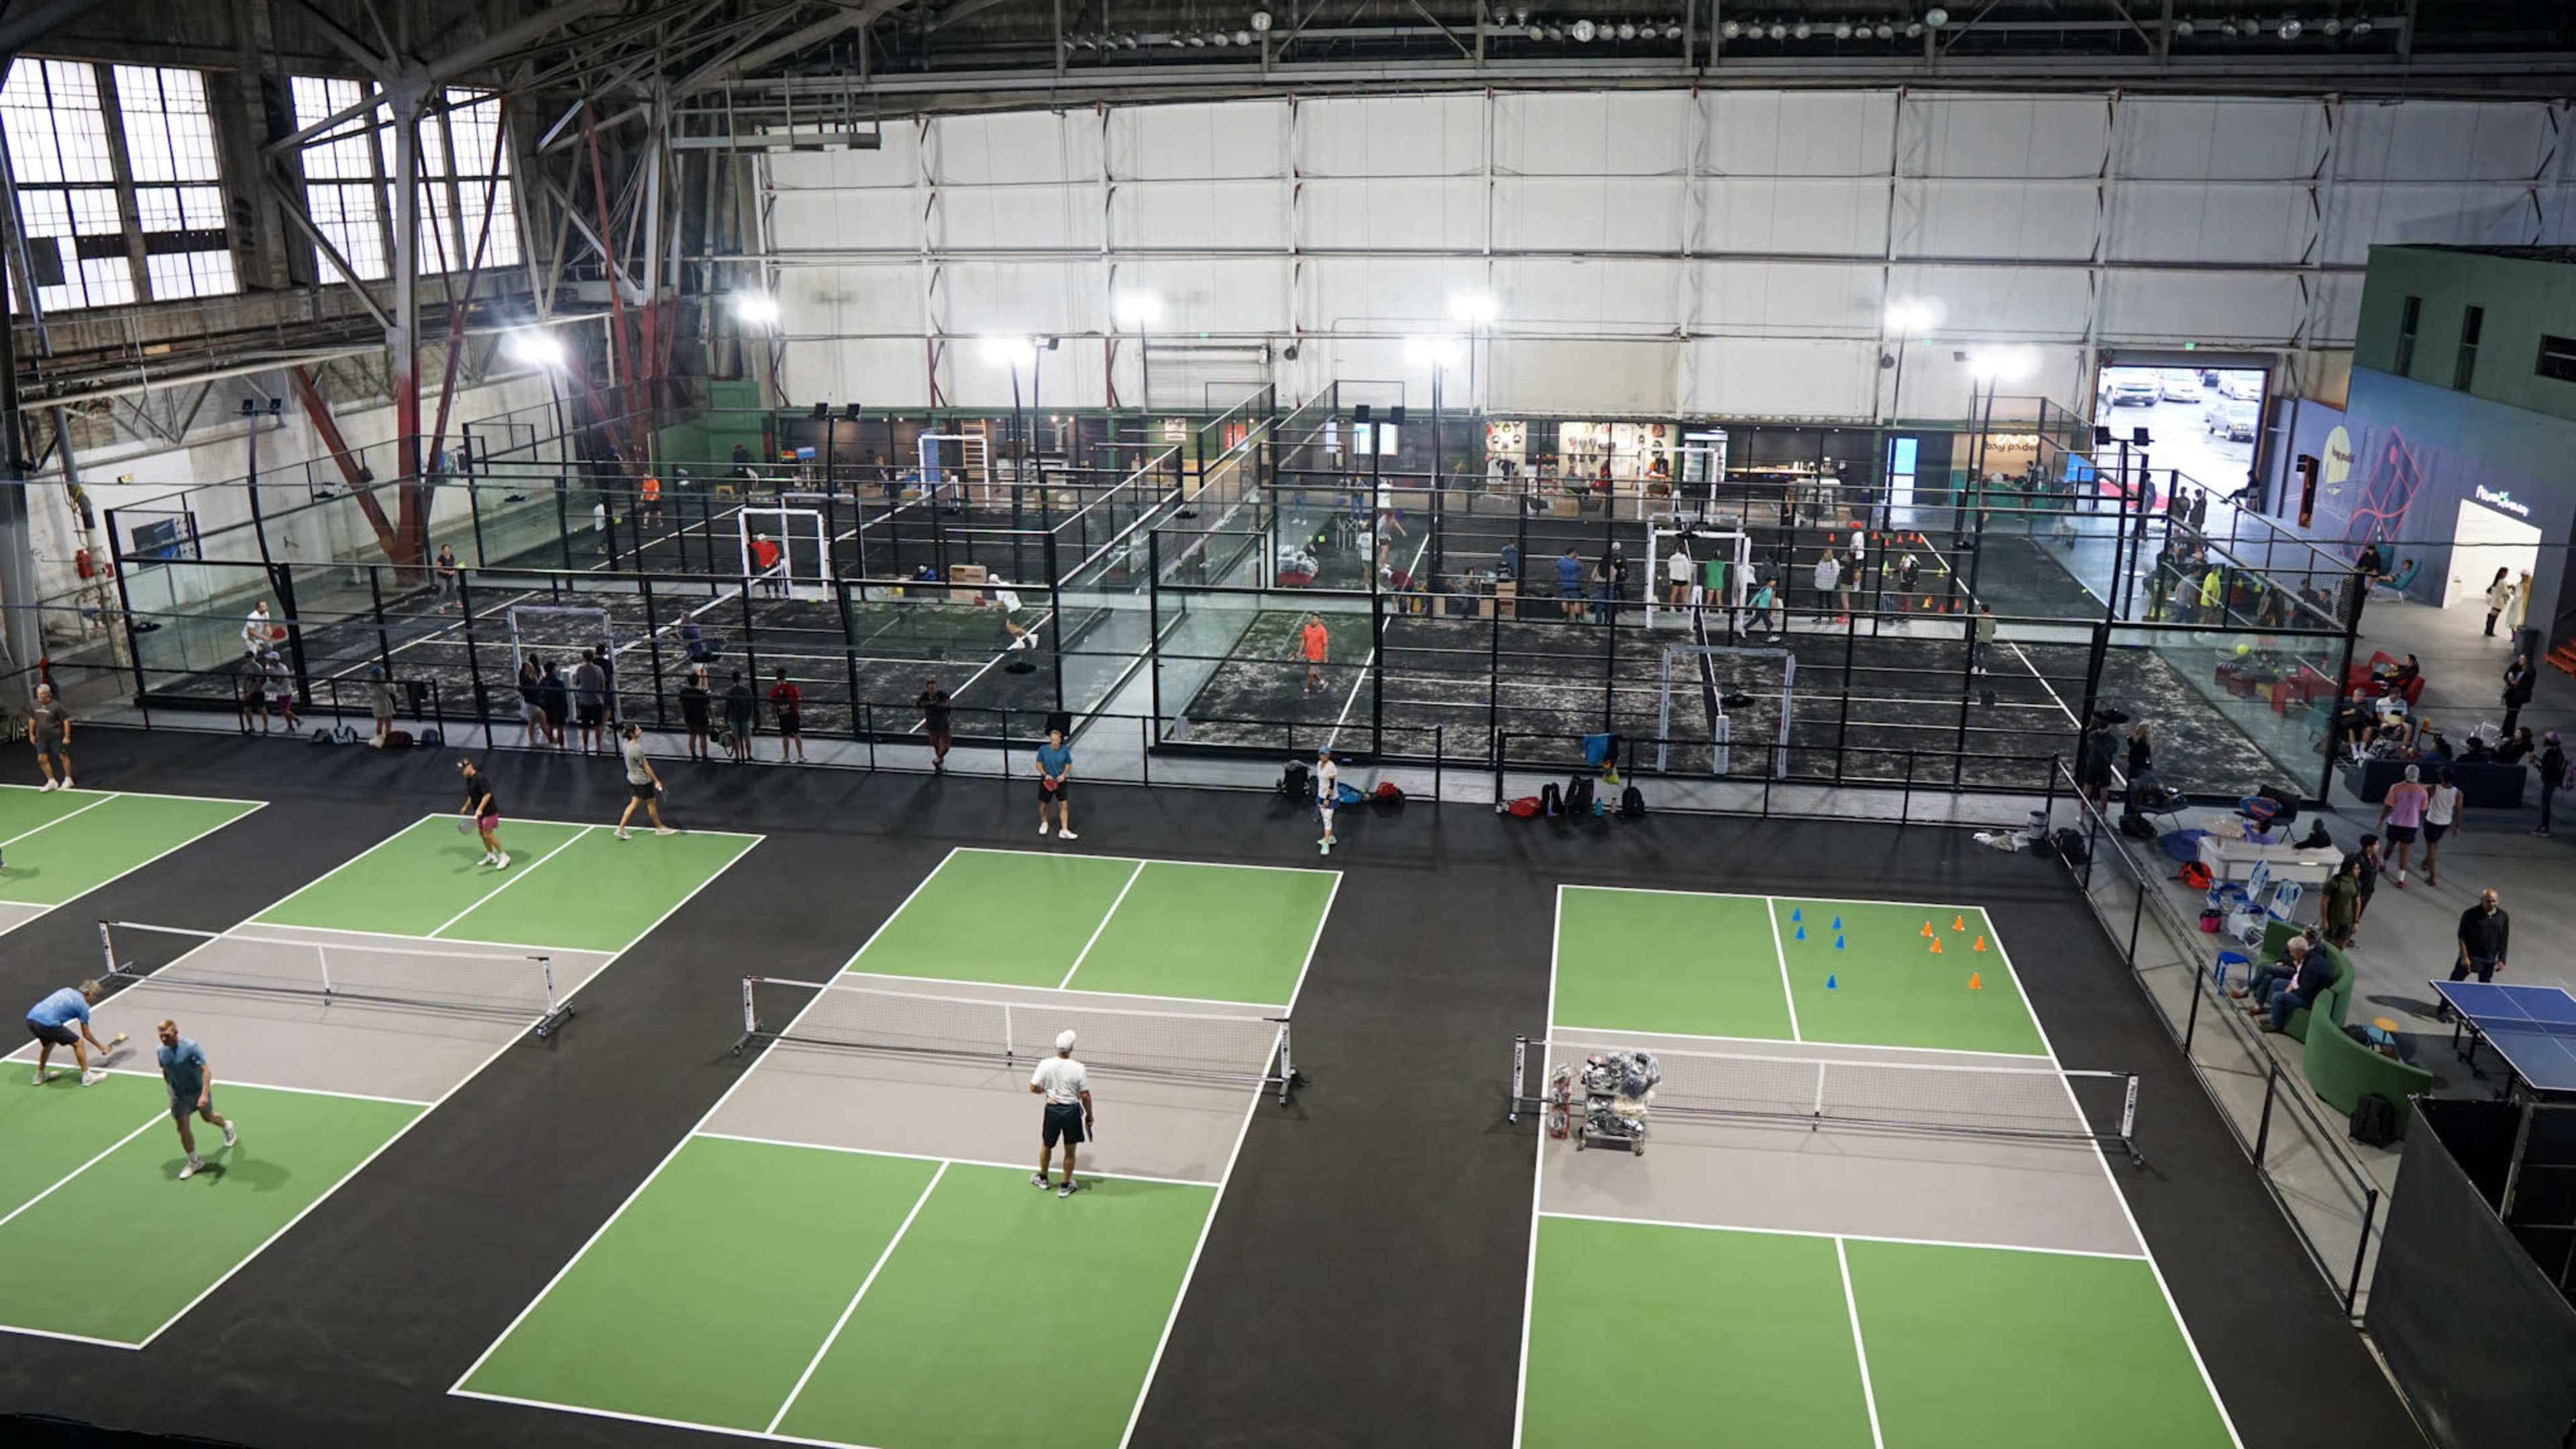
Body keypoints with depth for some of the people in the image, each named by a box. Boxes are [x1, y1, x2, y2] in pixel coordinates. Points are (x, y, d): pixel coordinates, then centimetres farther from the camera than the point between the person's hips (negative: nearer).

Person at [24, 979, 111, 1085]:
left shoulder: (67, 990, 24)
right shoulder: (83, 1006, 6)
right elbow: (86, 1035, 14)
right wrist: (100, 1046, 28)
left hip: (31, 1017, 8)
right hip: (48, 1023, -8)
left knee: (49, 1043, 35)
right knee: (78, 1042, 7)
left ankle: (40, 1076, 46)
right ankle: (87, 1077, 12)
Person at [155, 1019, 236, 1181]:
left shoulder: (191, 1048, -25)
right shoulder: (161, 1052, -8)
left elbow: (206, 1070, -29)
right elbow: (165, 1072, 12)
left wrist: (204, 1094, -37)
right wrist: (170, 1089, 15)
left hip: (198, 1091, -4)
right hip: (178, 1094, 4)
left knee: (208, 1118, 19)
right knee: (183, 1128, 1)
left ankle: (227, 1127, 54)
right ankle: (194, 1162, 15)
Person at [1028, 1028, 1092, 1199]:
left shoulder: (1045, 1065, -13)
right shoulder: (1078, 1068, -17)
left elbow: (1033, 1088, -7)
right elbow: (1085, 1096, -12)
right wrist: (1089, 1115, 3)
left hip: (1053, 1110, 1)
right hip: (1072, 1111, -1)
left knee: (1046, 1146, 25)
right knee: (1070, 1151, 16)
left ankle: (1042, 1178, 45)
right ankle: (1065, 1186, 28)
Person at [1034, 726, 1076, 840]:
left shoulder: (1065, 750, -10)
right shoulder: (1043, 749, -13)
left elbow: (1068, 765, 2)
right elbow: (1039, 764, -1)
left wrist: (1063, 775, -14)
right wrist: (1045, 775, -17)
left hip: (1060, 782, 0)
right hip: (1047, 782, 0)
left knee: (1064, 805, -5)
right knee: (1044, 804, 15)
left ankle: (1064, 830, 0)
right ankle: (1044, 823, 43)